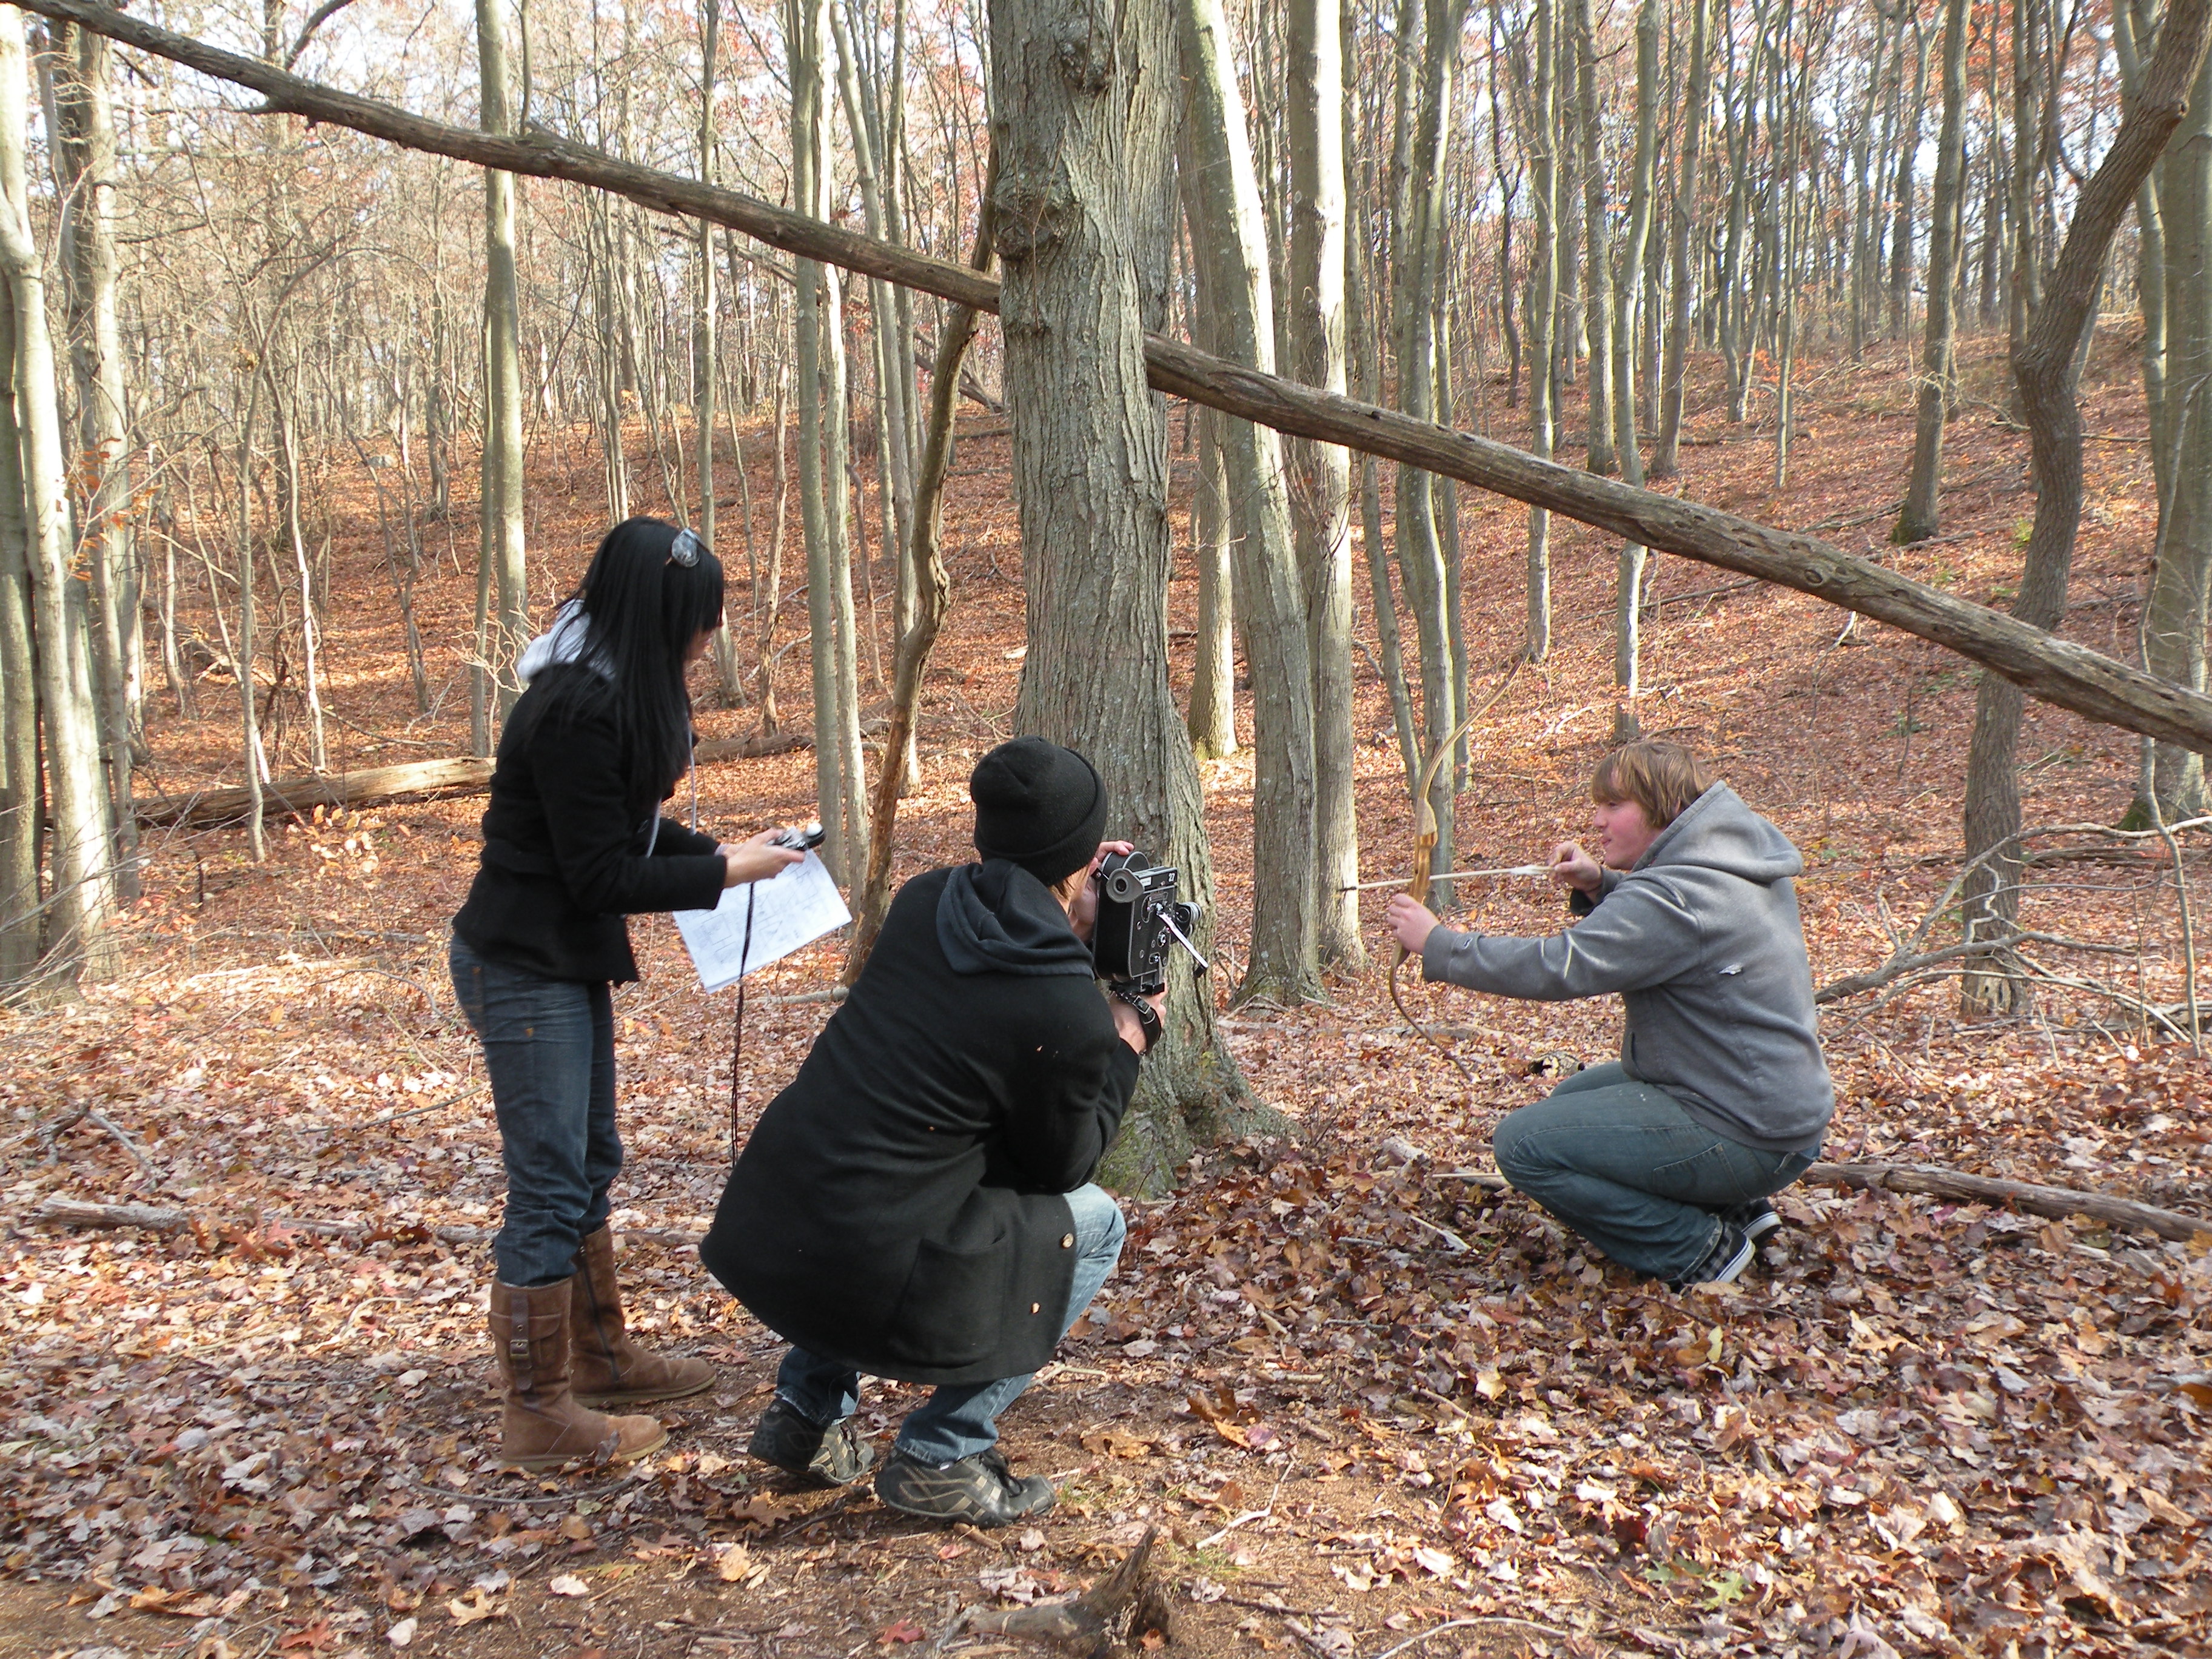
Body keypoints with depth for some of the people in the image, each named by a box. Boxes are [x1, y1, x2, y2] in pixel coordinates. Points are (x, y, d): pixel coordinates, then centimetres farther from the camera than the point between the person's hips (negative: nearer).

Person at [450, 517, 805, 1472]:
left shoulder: (614, 693, 7)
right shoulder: (576, 711, -24)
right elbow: (602, 873, -22)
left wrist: (715, 850, 3)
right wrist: (722, 873, -14)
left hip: (568, 963, 10)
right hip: (523, 969, -10)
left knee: (590, 1164, 18)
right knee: (549, 1185, -3)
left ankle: (600, 1359, 33)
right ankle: (540, 1415, 8)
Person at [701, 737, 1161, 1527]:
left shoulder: (925, 900, 2)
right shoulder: (1071, 1018, -16)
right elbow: (1058, 1167, 2)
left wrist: (1068, 932, 17)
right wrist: (1126, 1047, 12)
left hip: (758, 1231, 7)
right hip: (862, 1274, -7)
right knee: (1092, 1225, 13)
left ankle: (808, 1411, 33)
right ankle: (942, 1457, 10)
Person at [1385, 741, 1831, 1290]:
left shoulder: (1679, 897, -24)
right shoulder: (1727, 862, 7)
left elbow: (1559, 967, -28)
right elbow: (1646, 931, 22)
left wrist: (1437, 945, -18)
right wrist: (1599, 886, 1)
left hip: (1747, 1139, -10)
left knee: (1524, 1144, -12)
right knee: (1571, 1099, 26)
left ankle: (1701, 1249, -4)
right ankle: (1735, 1209, 16)